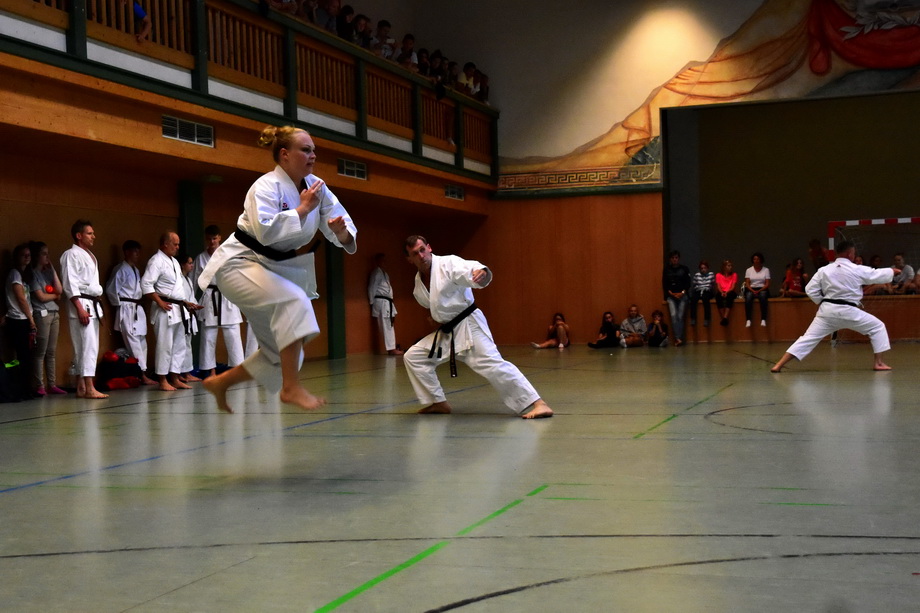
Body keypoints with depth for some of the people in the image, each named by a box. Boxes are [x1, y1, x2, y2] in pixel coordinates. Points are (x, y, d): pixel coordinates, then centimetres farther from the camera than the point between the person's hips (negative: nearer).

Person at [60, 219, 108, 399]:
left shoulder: (89, 255, 20)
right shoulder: (71, 255, -8)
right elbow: (70, 284, -15)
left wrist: (97, 305, 16)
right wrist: (80, 308, -21)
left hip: (93, 305, 9)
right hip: (81, 305, -9)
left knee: (87, 347, 8)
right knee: (87, 346, -13)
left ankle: (81, 387, 12)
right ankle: (89, 388, -14)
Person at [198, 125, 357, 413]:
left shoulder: (316, 186, 0)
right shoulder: (266, 186, -19)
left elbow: (340, 222, -4)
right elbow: (265, 230, -34)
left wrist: (341, 231, -26)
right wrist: (302, 209, -27)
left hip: (275, 269, 8)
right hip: (240, 264, -8)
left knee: (280, 353, 6)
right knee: (293, 302, -34)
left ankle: (220, 382, 24)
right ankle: (291, 388, -29)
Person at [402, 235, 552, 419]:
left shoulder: (449, 263, -15)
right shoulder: (419, 280, 8)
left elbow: (471, 270, -36)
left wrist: (482, 273, -56)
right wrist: (434, 315, 13)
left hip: (468, 326, -8)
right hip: (445, 332, 8)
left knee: (493, 364, -23)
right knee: (412, 357, 8)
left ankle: (537, 404, -27)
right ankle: (437, 402, 18)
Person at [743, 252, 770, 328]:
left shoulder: (766, 270, 9)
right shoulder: (749, 270, 12)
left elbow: (767, 284, 1)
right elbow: (747, 283, 4)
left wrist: (759, 291, -14)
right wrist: (753, 291, -14)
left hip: (762, 289, -1)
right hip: (751, 289, 1)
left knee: (763, 296, -37)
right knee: (748, 297, -35)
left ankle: (763, 320, -41)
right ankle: (748, 320, -39)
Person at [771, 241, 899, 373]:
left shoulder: (824, 270, 4)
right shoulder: (857, 270, -3)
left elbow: (810, 289, 4)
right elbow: (878, 275, 10)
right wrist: (893, 271, 29)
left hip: (827, 311, 3)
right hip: (848, 312, -3)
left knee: (809, 338, 3)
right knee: (878, 327, 16)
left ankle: (779, 365, -8)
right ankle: (878, 363, 16)